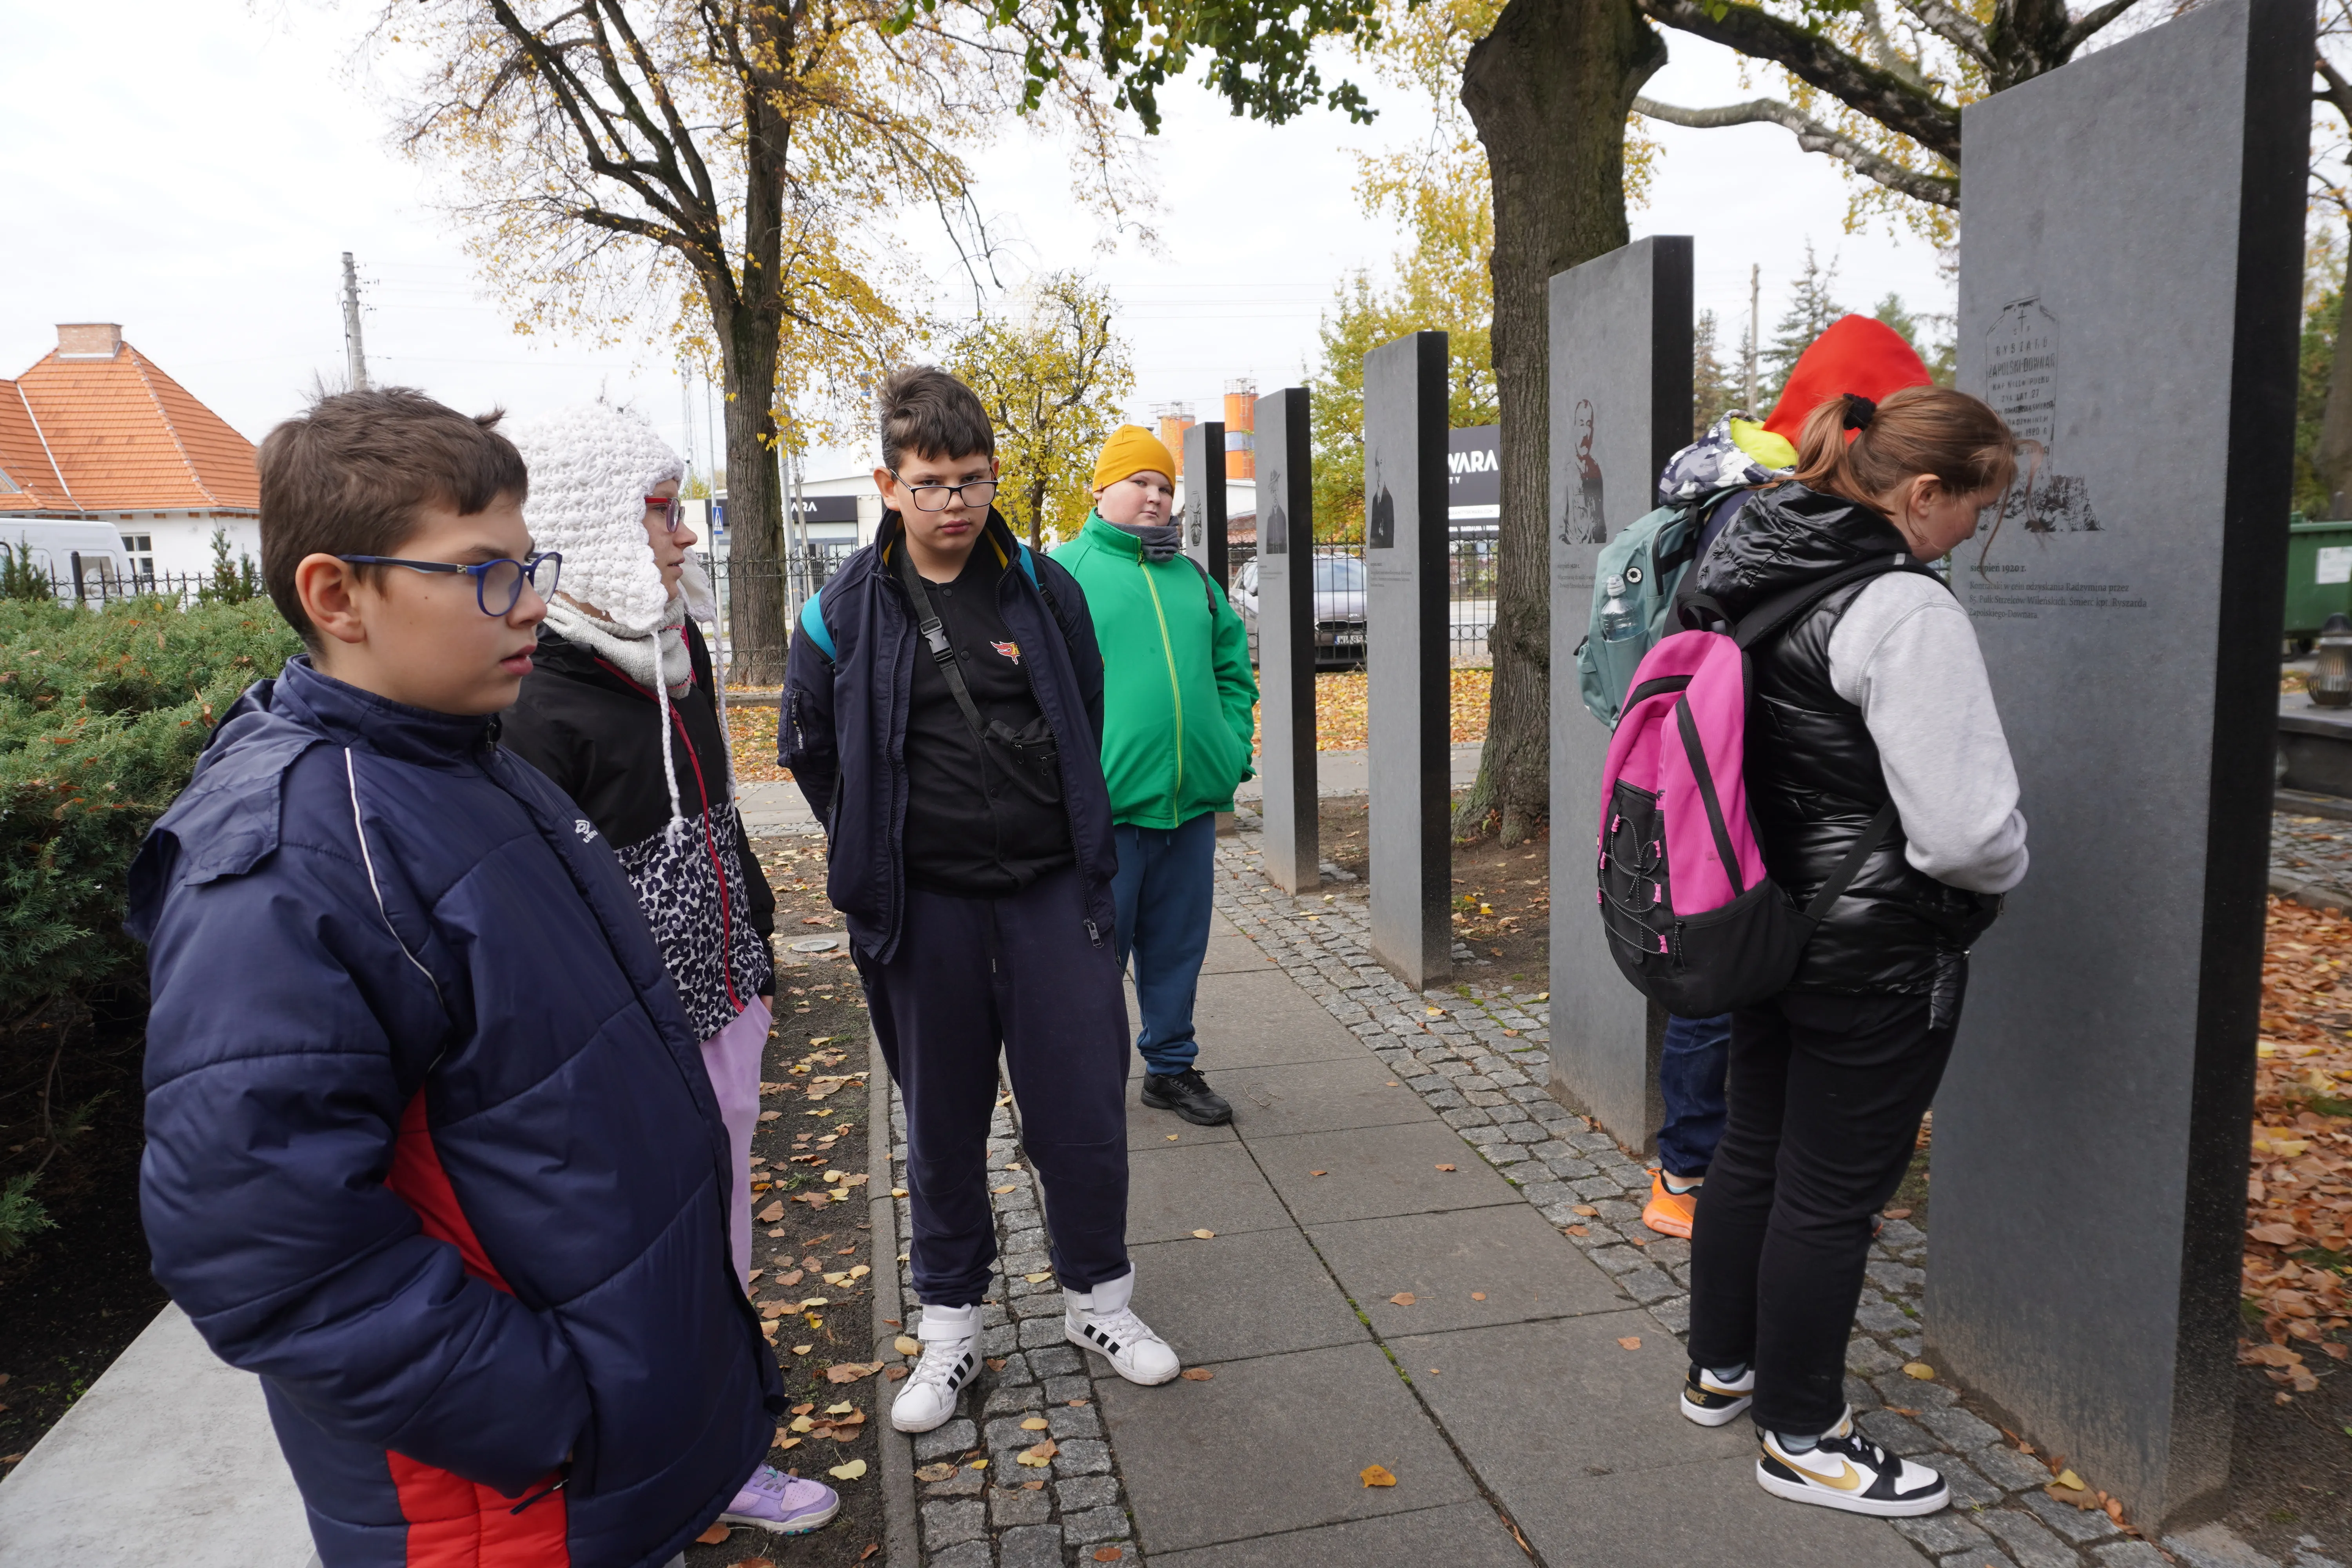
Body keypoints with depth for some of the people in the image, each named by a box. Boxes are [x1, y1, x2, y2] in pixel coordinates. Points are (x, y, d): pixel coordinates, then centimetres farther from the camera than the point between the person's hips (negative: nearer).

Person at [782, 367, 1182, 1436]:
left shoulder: (1046, 591, 2)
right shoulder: (846, 613, -2)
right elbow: (810, 753, 11)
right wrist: (877, 855, 11)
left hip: (1052, 889, 1)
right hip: (924, 905, -1)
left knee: (1083, 1108, 5)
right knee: (943, 1125, 11)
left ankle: (1098, 1299, 28)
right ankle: (950, 1326, 29)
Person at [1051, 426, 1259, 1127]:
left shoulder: (1192, 579, 15)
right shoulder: (1062, 572, -2)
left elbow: (1235, 670, 20)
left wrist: (1233, 750, 8)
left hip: (1191, 800, 5)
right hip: (1105, 804, -5)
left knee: (1178, 945, 15)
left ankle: (1172, 1066, 30)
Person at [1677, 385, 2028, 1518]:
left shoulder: (1745, 572, 3)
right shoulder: (1905, 613, -22)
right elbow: (1962, 828, -25)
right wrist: (2003, 874, -3)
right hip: (1875, 956, -8)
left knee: (1752, 1148, 21)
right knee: (1832, 1190, 7)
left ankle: (1719, 1368, 40)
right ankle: (1802, 1439, 26)